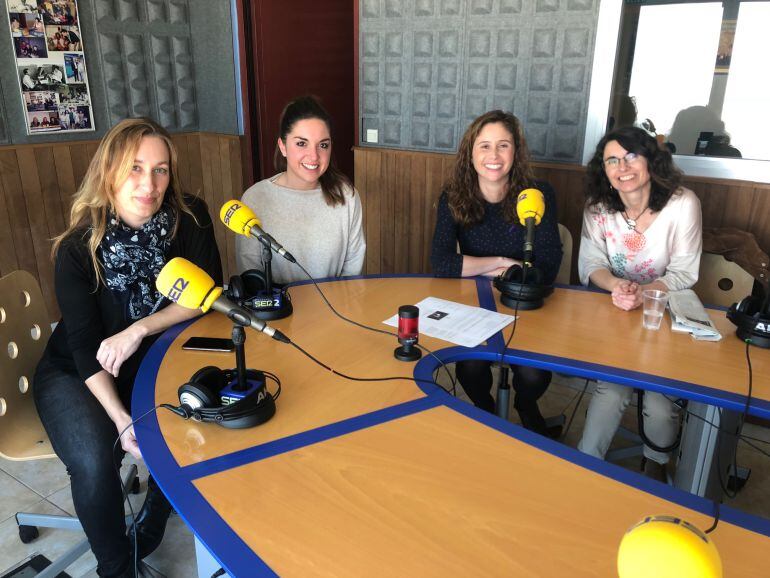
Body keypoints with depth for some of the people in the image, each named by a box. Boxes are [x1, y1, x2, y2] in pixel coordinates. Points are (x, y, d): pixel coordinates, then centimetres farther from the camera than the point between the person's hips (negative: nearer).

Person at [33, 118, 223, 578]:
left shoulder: (189, 220, -14)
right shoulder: (78, 248, -19)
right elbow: (86, 348, -19)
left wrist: (140, 329, -25)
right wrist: (122, 419, -31)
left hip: (156, 362, 2)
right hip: (76, 372, -2)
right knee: (95, 461, -27)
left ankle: (149, 532, 11)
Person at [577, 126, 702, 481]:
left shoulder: (682, 204, -13)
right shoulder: (598, 207, -5)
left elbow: (684, 274, -10)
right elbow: (592, 264, -4)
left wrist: (642, 293, -29)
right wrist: (617, 286, -27)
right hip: (612, 313, 1)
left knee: (660, 401, -16)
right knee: (613, 390, -21)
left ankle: (656, 464, 17)